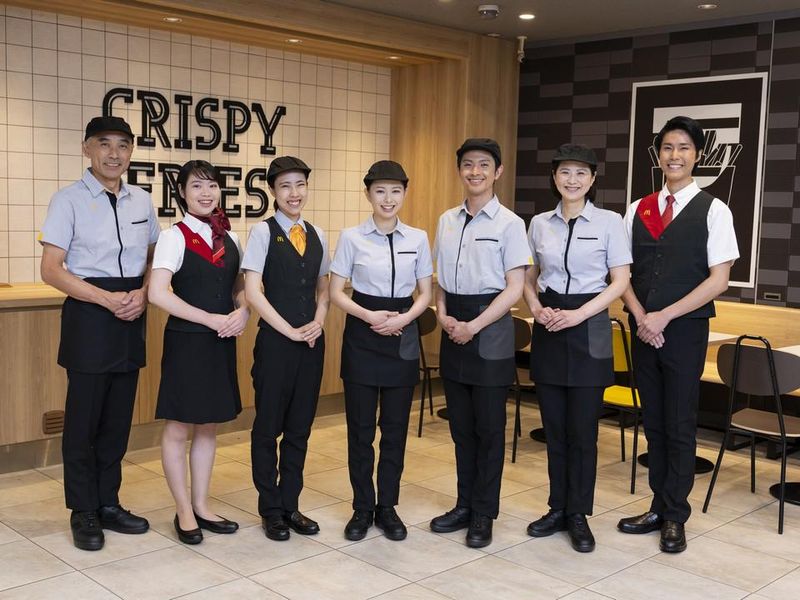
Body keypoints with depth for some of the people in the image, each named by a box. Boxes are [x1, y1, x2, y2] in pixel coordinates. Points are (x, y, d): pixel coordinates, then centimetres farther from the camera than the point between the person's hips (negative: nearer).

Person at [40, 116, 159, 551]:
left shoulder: (142, 201, 10)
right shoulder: (69, 200, -5)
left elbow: (154, 259, 17)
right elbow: (51, 271, -9)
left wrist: (142, 294, -4)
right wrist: (109, 300, -17)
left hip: (131, 319, 5)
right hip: (89, 316, -5)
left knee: (118, 417, 12)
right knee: (84, 418, 1)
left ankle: (108, 503, 25)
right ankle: (83, 513, 16)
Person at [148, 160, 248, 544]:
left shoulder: (230, 238, 8)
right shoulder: (174, 236, -9)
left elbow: (240, 288, 14)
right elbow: (158, 293, -17)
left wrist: (241, 311, -9)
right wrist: (212, 319, -18)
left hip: (222, 342, 5)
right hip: (186, 341, -5)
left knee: (208, 426, 13)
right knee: (179, 428, 3)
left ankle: (201, 506, 25)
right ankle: (184, 512, 17)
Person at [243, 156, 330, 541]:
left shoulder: (317, 235, 9)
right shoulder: (263, 232, -6)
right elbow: (252, 292, -12)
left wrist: (318, 323, -3)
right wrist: (290, 331, -14)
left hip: (312, 342, 5)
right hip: (274, 341, -5)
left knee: (300, 427, 11)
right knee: (269, 427, 6)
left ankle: (290, 505, 24)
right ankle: (270, 509, 20)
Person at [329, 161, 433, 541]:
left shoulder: (418, 239, 3)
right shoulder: (351, 238, -3)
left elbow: (425, 294, 6)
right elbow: (336, 292, -1)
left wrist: (404, 318, -13)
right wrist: (368, 315, -17)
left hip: (402, 338, 2)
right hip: (362, 335, -2)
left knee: (396, 428, 8)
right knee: (360, 427, 5)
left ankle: (387, 507, 23)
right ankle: (362, 508, 21)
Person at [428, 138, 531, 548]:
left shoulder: (509, 224, -7)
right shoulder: (447, 221, 10)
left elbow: (514, 289, -10)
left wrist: (473, 326, -15)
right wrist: (443, 316, -4)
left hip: (490, 329, -5)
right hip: (453, 330, 5)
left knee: (488, 427, 3)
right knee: (460, 425, 13)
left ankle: (483, 514, 16)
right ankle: (465, 505, 26)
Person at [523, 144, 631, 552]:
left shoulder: (609, 222, -3)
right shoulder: (539, 224, 7)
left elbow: (620, 281, -6)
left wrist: (578, 314, -16)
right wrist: (536, 307, -6)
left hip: (589, 328, -3)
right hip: (548, 330, 3)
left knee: (582, 430, 1)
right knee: (554, 428, 10)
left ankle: (578, 515, 16)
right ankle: (558, 509, 23)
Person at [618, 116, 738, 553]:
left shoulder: (713, 210, -4)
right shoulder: (638, 210, 8)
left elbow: (718, 280, -9)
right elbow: (623, 274, 8)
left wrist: (664, 317, -14)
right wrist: (641, 317, -8)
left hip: (685, 330, -4)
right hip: (643, 330, 4)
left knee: (679, 425, 3)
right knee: (653, 422, 11)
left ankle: (675, 517, 16)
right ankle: (659, 508, 23)